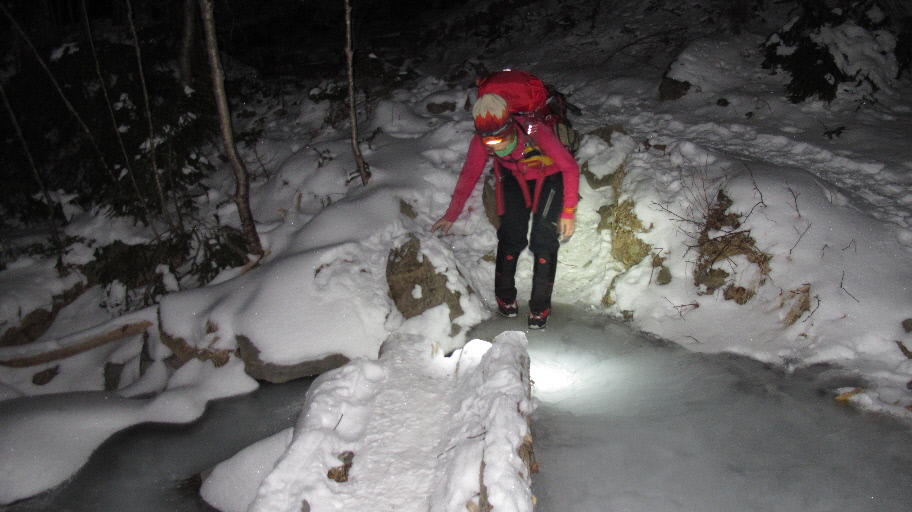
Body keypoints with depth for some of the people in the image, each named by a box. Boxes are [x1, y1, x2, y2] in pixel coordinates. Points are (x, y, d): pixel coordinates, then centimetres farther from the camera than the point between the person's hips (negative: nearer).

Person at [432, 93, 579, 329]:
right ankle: (505, 297, 13)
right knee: (511, 234, -8)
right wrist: (451, 216, -3)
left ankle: (540, 306, 1)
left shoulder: (536, 133, -38)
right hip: (514, 177, 2)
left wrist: (568, 212, -23)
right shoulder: (481, 141, -28)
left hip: (549, 176, -2)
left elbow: (570, 168, -23)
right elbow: (469, 176, -9)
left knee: (544, 239, -12)